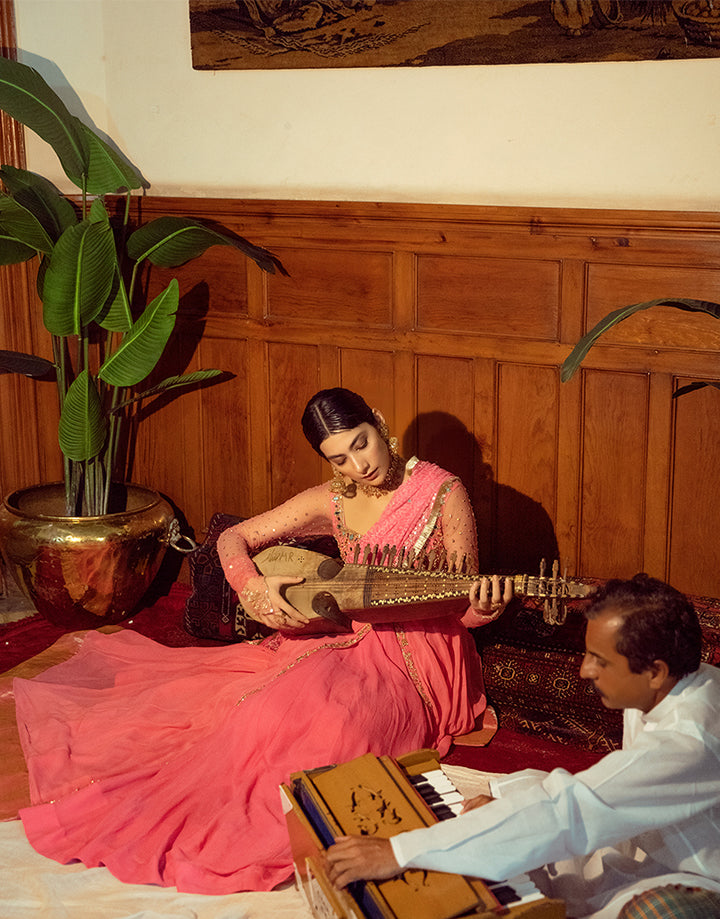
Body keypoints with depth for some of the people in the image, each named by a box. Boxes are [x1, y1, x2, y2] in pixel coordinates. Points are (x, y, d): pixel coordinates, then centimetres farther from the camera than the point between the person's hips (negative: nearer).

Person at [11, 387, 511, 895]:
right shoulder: (331, 501, -1)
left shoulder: (443, 493, -12)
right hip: (348, 638, 4)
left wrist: (484, 607, -33)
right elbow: (234, 538, 5)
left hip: (418, 660, -4)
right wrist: (253, 587, -16)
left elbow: (465, 609, -8)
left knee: (315, 717, -31)